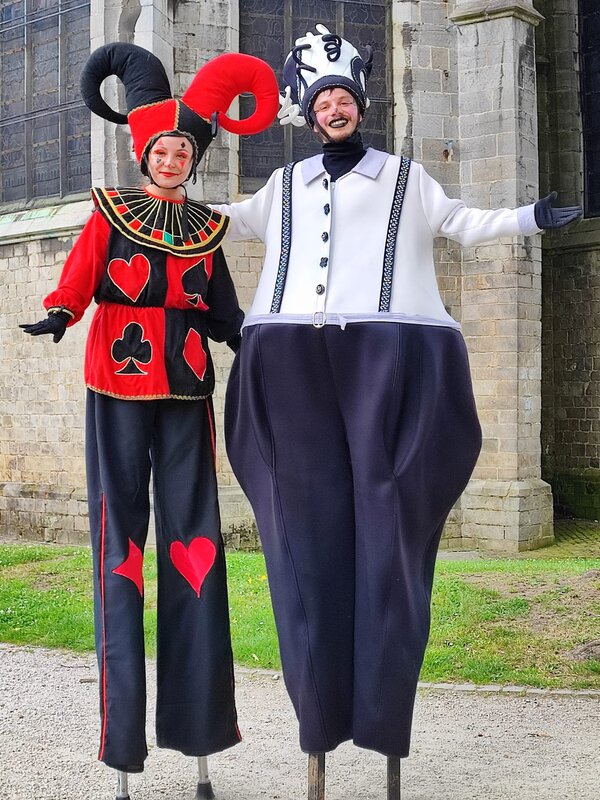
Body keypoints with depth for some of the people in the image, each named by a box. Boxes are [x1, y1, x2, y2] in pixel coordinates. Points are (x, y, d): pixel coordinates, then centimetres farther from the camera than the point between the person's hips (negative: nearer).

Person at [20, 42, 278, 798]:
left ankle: (195, 717, 8)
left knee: (193, 535, 1)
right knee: (121, 534, -3)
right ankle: (123, 734, 1)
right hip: (119, 391, -3)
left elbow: (221, 312, 14)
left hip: (186, 394, 3)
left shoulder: (207, 227, 13)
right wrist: (58, 316, -29)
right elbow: (77, 279, -9)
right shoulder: (110, 212, 4)